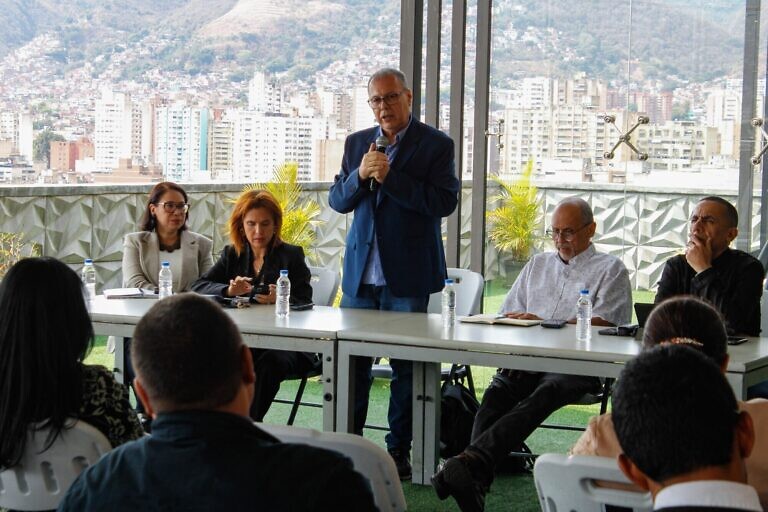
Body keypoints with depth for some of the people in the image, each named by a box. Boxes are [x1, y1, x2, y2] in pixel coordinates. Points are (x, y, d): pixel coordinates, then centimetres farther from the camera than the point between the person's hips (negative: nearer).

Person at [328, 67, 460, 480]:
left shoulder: (436, 145, -3)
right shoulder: (356, 143, 12)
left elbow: (445, 201, -14)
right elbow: (337, 201, 9)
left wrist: (390, 177, -19)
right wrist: (360, 175, -12)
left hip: (407, 274, -4)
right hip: (361, 271, 4)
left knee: (406, 366, 3)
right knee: (351, 359, 7)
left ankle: (399, 450, 12)